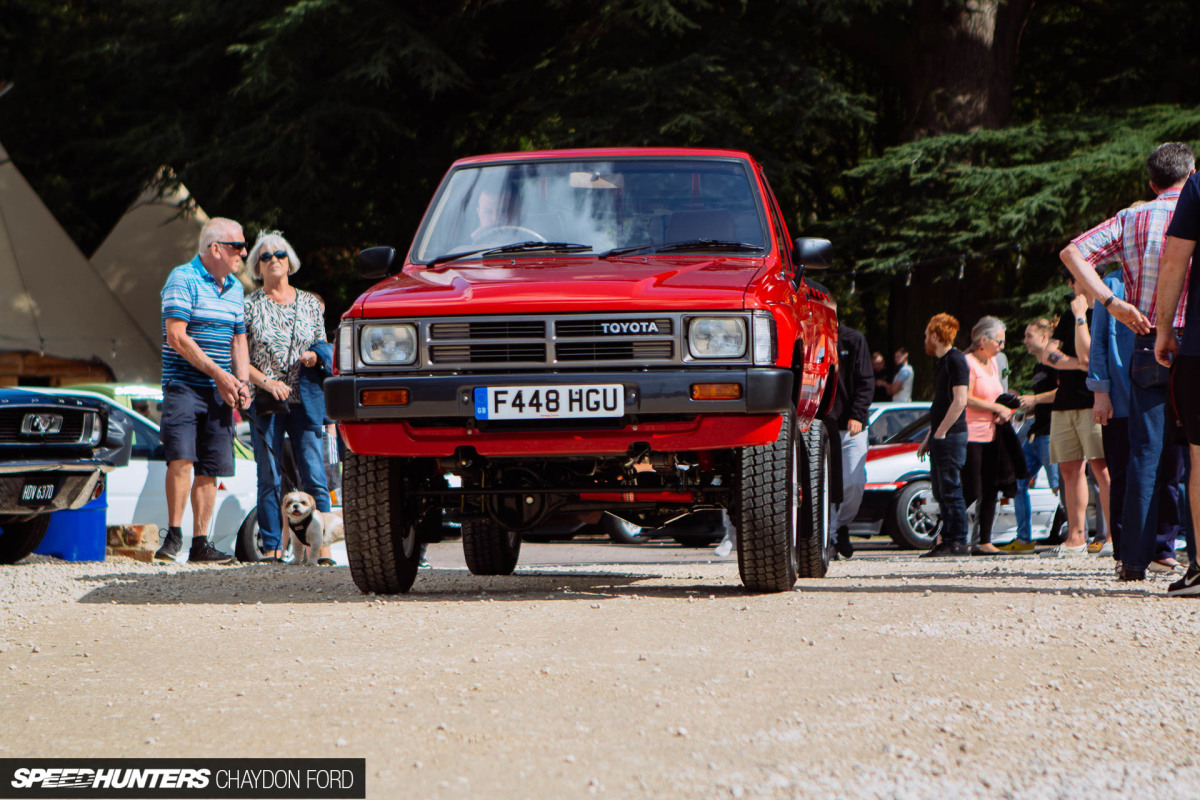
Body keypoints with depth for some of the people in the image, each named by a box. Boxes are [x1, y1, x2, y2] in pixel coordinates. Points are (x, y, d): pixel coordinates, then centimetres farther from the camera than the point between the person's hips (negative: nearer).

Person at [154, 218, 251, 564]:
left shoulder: (234, 288, 16)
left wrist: (240, 383, 6)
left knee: (209, 469, 4)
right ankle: (174, 535, -10)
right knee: (181, 459, -18)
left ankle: (200, 542, 7)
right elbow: (176, 336, -14)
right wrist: (217, 374, -14)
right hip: (184, 385, -6)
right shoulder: (182, 279, -7)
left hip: (219, 392, 6)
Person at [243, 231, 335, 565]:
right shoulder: (250, 306, 5)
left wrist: (314, 355, -4)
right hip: (265, 402, -1)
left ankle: (322, 547, -7)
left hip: (305, 400, 1)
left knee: (314, 475, -7)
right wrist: (266, 381, -12)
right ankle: (272, 547, 2)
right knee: (269, 478, -2)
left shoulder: (310, 304, 12)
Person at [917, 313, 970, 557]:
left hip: (952, 436, -10)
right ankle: (948, 540, 12)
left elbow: (960, 401, -18)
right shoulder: (942, 362, 20)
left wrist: (940, 433, -17)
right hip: (940, 436, 10)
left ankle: (958, 543, -8)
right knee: (941, 492, 10)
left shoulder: (956, 360, -11)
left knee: (951, 490, -9)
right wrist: (929, 438, 23)